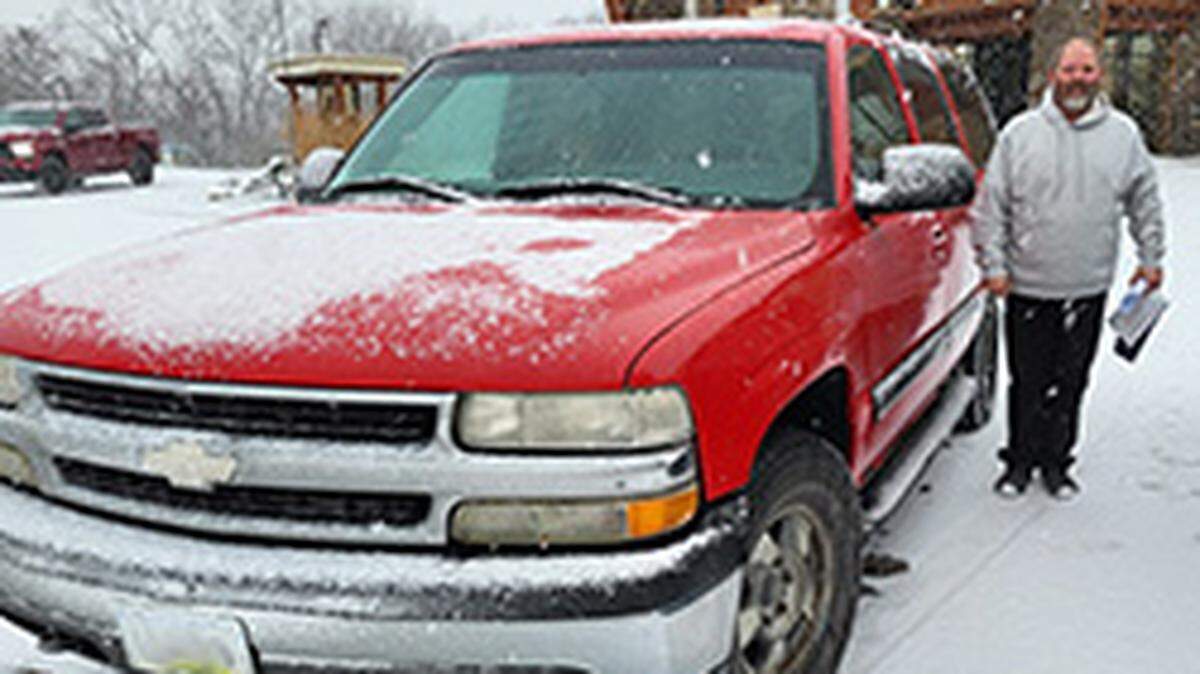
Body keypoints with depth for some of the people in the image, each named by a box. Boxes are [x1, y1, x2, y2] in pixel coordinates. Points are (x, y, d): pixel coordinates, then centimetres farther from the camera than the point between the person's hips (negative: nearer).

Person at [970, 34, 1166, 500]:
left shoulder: (1123, 134, 4)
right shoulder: (1020, 133, -2)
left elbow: (1145, 203, 15)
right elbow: (991, 205, 1)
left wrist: (1151, 257, 14)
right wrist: (993, 264, -3)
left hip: (1088, 288, 2)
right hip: (1027, 286, -1)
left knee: (1070, 382, 9)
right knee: (1027, 381, 6)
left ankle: (1056, 462, 25)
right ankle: (1020, 460, 23)